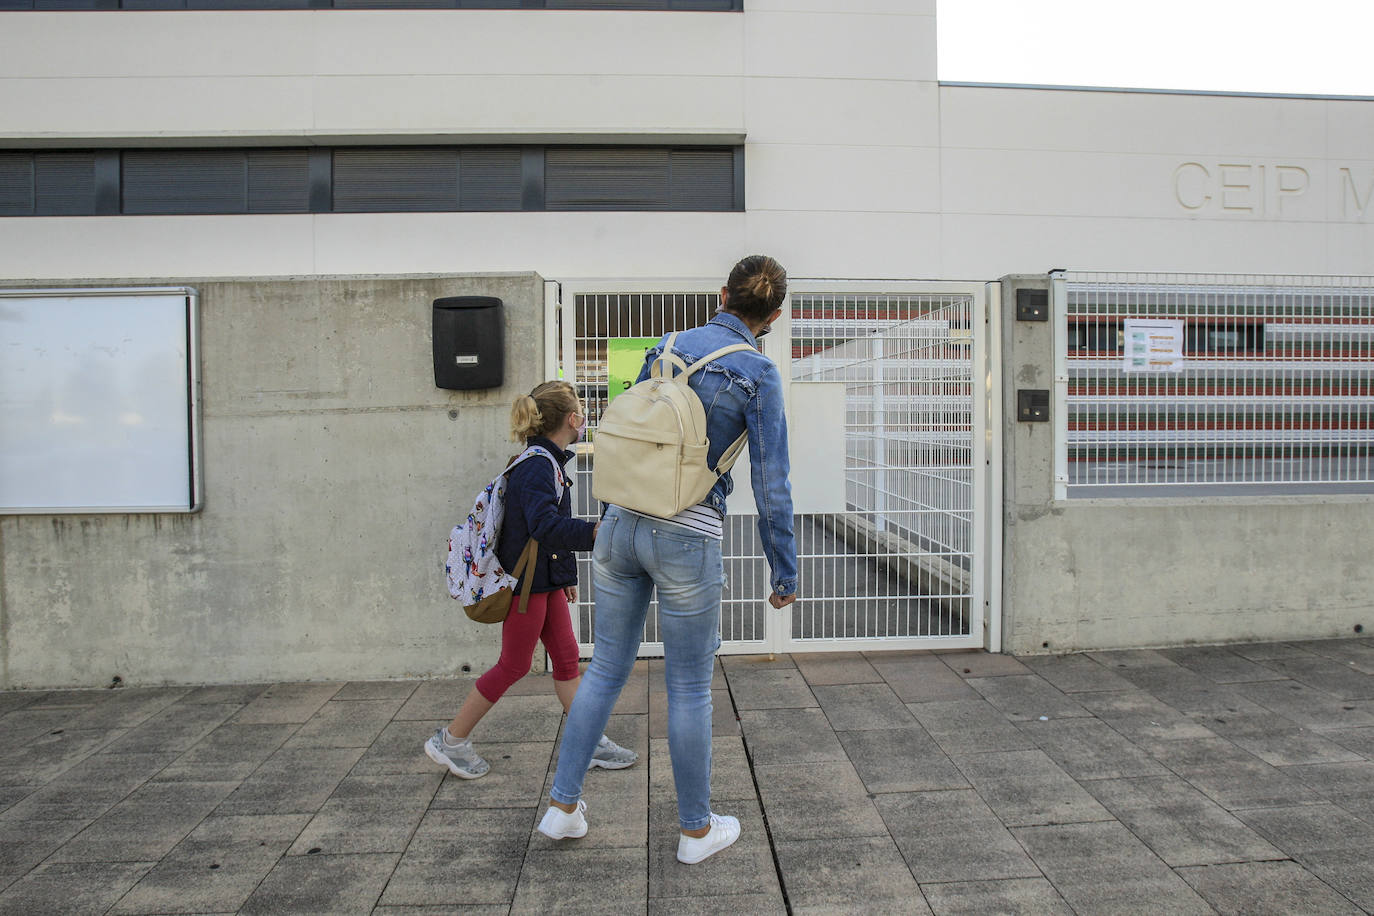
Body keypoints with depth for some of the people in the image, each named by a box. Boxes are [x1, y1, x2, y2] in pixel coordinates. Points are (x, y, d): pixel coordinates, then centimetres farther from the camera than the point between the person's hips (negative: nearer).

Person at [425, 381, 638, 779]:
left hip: (546, 579, 10)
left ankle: (589, 744, 19)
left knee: (566, 657, 11)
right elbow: (545, 526, -37)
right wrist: (595, 531, -51)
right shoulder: (538, 467, -22)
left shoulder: (547, 462, 10)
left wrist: (567, 574, 27)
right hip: (526, 582, -10)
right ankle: (450, 741, 16)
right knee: (514, 665, 2)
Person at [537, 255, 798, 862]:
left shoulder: (668, 346, 9)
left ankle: (562, 805, 25)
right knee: (689, 688, 8)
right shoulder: (757, 374, -7)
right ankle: (696, 829, 24)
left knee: (607, 668, 16)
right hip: (686, 539, -5)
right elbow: (770, 484, -8)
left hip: (621, 523, 5)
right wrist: (785, 572, 1)